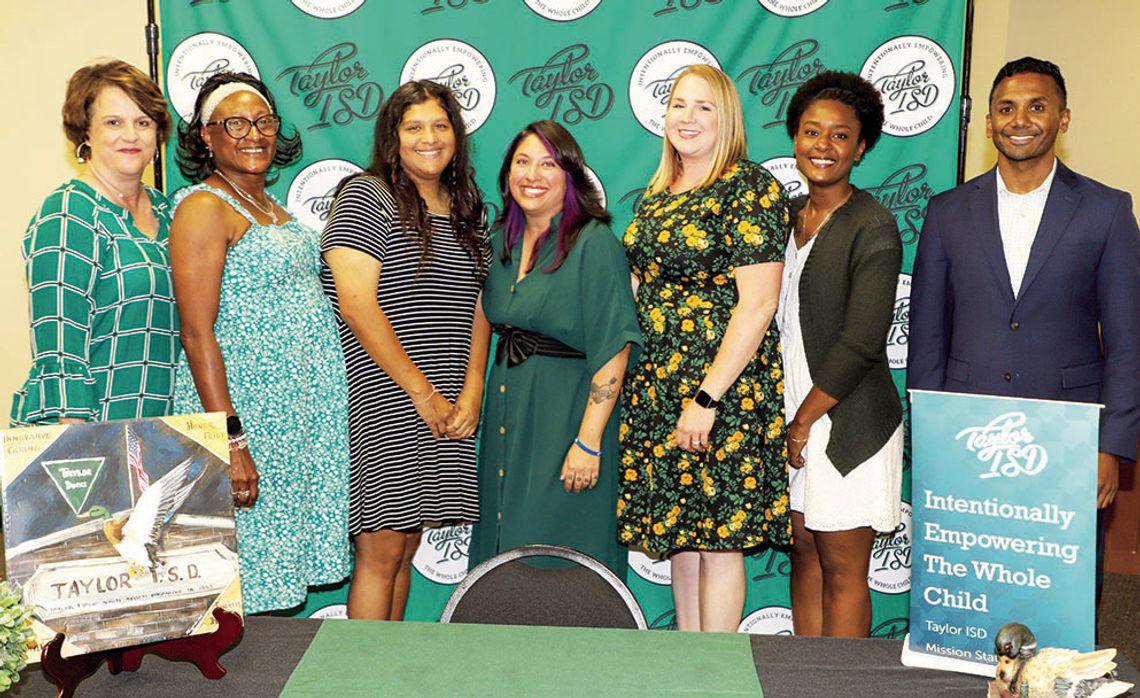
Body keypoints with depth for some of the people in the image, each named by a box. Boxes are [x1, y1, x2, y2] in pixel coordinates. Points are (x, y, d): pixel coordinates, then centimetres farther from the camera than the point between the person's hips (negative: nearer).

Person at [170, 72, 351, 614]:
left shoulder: (270, 206, 15)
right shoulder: (204, 207, -10)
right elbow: (198, 333, -16)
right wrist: (230, 439, -22)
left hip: (304, 402, 8)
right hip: (247, 402, -8)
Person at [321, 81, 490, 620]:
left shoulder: (467, 211, 15)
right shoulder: (366, 197, -5)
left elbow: (477, 307, 14)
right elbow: (356, 304, -14)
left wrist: (471, 392, -1)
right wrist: (422, 391, -14)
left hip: (447, 407, 6)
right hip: (383, 400, -6)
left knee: (406, 543, 12)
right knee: (382, 550, -3)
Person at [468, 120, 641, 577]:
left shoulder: (595, 243, -12)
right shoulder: (503, 239, 9)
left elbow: (613, 350, -17)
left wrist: (589, 441, -21)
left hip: (567, 415, -7)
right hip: (506, 410, 7)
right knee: (505, 548, 13)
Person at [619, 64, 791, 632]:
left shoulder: (751, 188, -9)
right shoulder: (658, 193, 14)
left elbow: (757, 305, -16)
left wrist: (707, 398, -20)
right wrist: (636, 385, 13)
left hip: (724, 389, -8)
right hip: (655, 388, 8)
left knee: (718, 536, -1)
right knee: (679, 532, 13)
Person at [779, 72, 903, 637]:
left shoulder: (874, 228, -11)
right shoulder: (786, 217, 10)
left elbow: (861, 342, -17)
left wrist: (804, 420, -12)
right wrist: (782, 416, 4)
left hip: (848, 425, -6)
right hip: (790, 413, 7)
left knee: (842, 569, 3)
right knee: (804, 554, 14)